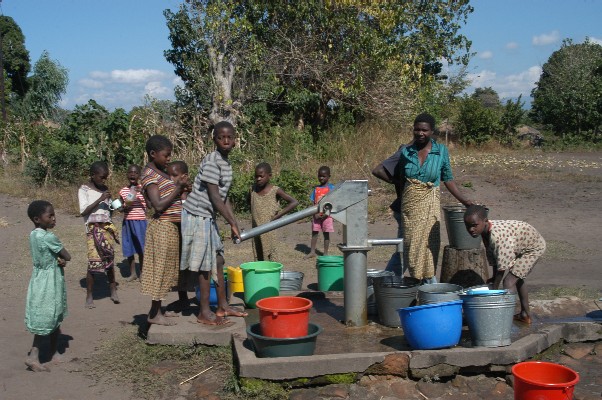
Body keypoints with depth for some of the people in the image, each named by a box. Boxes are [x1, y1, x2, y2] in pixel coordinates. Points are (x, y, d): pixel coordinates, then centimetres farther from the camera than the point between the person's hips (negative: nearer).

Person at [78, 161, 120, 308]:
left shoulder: (105, 189, 12)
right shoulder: (84, 189, -3)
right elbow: (83, 211, -12)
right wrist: (100, 199, -17)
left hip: (108, 227, 5)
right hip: (93, 228, -5)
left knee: (109, 259, 4)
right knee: (94, 261, -7)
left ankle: (113, 290, 14)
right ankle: (89, 297, 1)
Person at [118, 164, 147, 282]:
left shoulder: (143, 189, -2)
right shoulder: (123, 191, 5)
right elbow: (121, 208, 15)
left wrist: (142, 192, -22)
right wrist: (125, 206, -8)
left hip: (140, 221, -3)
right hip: (127, 221, 3)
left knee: (141, 249, 2)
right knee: (129, 249, 6)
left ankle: (142, 273, 15)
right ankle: (132, 273, 19)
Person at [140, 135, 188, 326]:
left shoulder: (161, 172, 15)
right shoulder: (150, 175, -14)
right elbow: (159, 206, -21)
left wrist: (180, 189, 7)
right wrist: (178, 189, -17)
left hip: (170, 226, 9)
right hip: (162, 226, -9)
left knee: (165, 269, 14)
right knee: (160, 268, -2)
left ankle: (157, 309, 23)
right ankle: (154, 314, 7)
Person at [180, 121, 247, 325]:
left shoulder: (226, 164, 11)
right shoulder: (212, 161, -18)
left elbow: (224, 198, 14)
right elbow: (214, 197, -20)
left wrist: (234, 223, 8)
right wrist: (232, 223, -16)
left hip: (209, 217, 9)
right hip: (197, 216, -9)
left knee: (217, 260, 14)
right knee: (205, 265, -3)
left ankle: (222, 306, 24)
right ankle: (204, 312, 7)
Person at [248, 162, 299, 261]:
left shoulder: (276, 191, -10)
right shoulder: (252, 190, 4)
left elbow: (294, 202, -13)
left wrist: (277, 216, -14)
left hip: (269, 231, -5)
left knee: (270, 257, -5)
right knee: (258, 258, 10)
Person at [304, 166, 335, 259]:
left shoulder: (331, 188, -3)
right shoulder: (316, 188, 7)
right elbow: (313, 203, 6)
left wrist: (326, 213, -15)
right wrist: (315, 214, -9)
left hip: (327, 215, -3)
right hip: (316, 215, 3)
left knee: (326, 233, 4)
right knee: (314, 233, 6)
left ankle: (325, 253, 12)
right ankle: (312, 252, 14)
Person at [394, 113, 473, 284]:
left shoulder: (441, 151, -2)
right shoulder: (406, 151, 1)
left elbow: (447, 179, 5)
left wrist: (465, 201, 1)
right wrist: (401, 201, 11)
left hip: (430, 204, -2)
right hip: (409, 204, 2)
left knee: (429, 241, -3)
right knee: (411, 243, 4)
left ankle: (429, 279, 9)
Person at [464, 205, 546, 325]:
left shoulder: (498, 236, -41)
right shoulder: (486, 231, -14)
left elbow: (502, 267, -34)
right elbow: (494, 259, -3)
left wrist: (494, 289, -25)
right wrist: (493, 280, 2)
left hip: (534, 247, -10)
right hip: (522, 246, 10)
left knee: (509, 282, -20)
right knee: (517, 277, 28)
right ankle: (525, 315, 45)